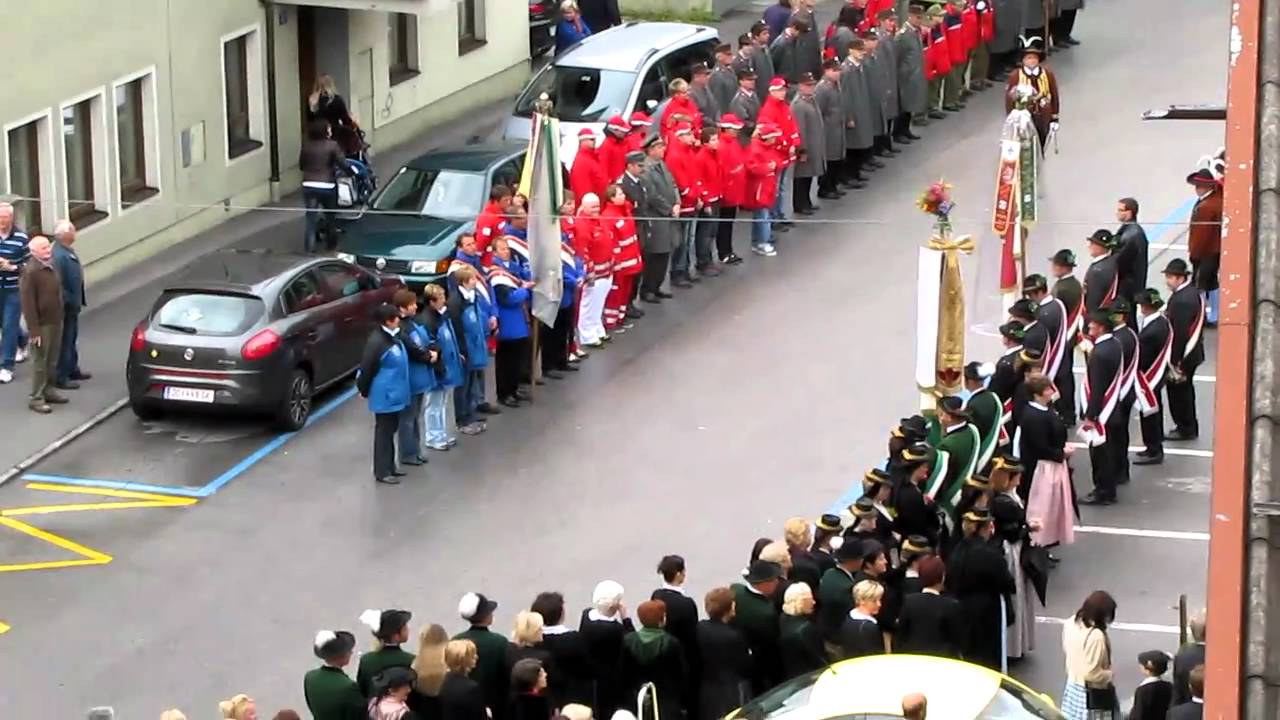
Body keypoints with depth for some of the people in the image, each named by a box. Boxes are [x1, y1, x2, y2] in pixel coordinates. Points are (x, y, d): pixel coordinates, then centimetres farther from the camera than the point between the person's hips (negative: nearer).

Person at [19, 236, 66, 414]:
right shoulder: (30, 271, -20)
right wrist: (34, 330, -22)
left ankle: (48, 390, 30)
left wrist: (60, 317, 16)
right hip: (42, 324, -8)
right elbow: (28, 303, -21)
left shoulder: (51, 266, 8)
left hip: (55, 321, 8)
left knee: (52, 361, 17)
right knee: (40, 362, -2)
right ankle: (36, 398, 5)